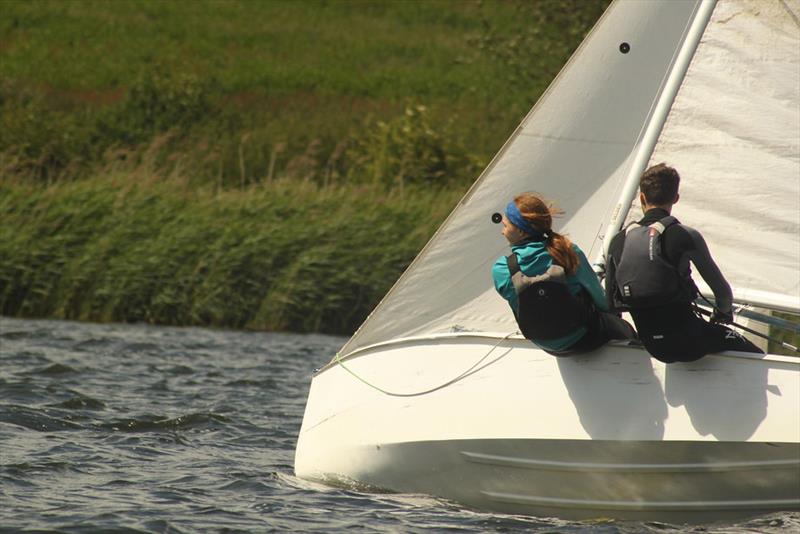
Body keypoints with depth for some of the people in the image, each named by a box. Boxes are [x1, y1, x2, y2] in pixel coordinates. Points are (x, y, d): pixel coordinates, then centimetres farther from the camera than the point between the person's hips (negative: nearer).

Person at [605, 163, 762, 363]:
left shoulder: (618, 242, 1)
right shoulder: (686, 236, -10)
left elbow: (610, 303, 8)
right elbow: (722, 290, -1)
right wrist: (723, 312, 22)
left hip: (651, 346, 5)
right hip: (687, 340, -5)